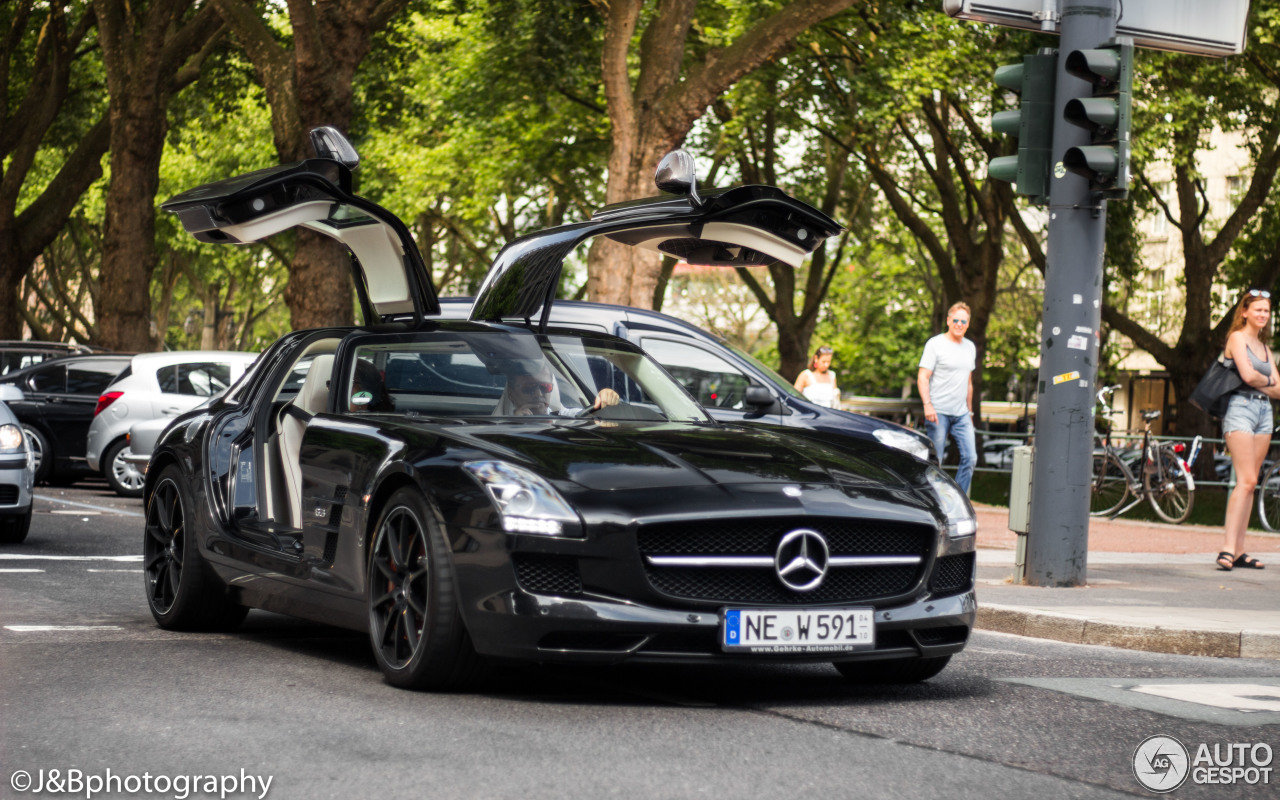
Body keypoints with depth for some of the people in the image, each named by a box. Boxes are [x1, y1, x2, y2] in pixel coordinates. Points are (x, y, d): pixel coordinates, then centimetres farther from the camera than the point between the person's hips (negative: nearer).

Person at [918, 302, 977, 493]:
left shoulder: (970, 347, 16)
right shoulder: (935, 344, -3)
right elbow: (922, 377, -9)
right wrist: (927, 405, -21)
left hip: (961, 413, 6)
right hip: (938, 412, -6)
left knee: (970, 458, -2)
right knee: (935, 462, -3)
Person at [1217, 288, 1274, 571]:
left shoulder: (1265, 349, 20)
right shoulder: (1238, 337, -2)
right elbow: (1248, 375, -15)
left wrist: (1260, 382, -3)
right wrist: (1268, 381, 3)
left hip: (1264, 411, 7)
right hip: (1241, 408, -7)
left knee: (1250, 483, 3)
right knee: (1246, 481, -17)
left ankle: (1239, 550, 3)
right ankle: (1228, 548, -21)